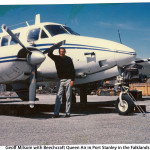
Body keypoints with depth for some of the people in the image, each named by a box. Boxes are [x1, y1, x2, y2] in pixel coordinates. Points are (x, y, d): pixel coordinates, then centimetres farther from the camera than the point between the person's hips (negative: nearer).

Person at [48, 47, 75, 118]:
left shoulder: (68, 59, 3)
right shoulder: (57, 58, 7)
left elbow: (73, 70, 3)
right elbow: (49, 54, -5)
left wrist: (72, 80, -5)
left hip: (68, 80, -1)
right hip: (60, 80, 1)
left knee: (68, 97, 2)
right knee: (58, 96, -3)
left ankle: (67, 113, 8)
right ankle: (56, 113, -2)